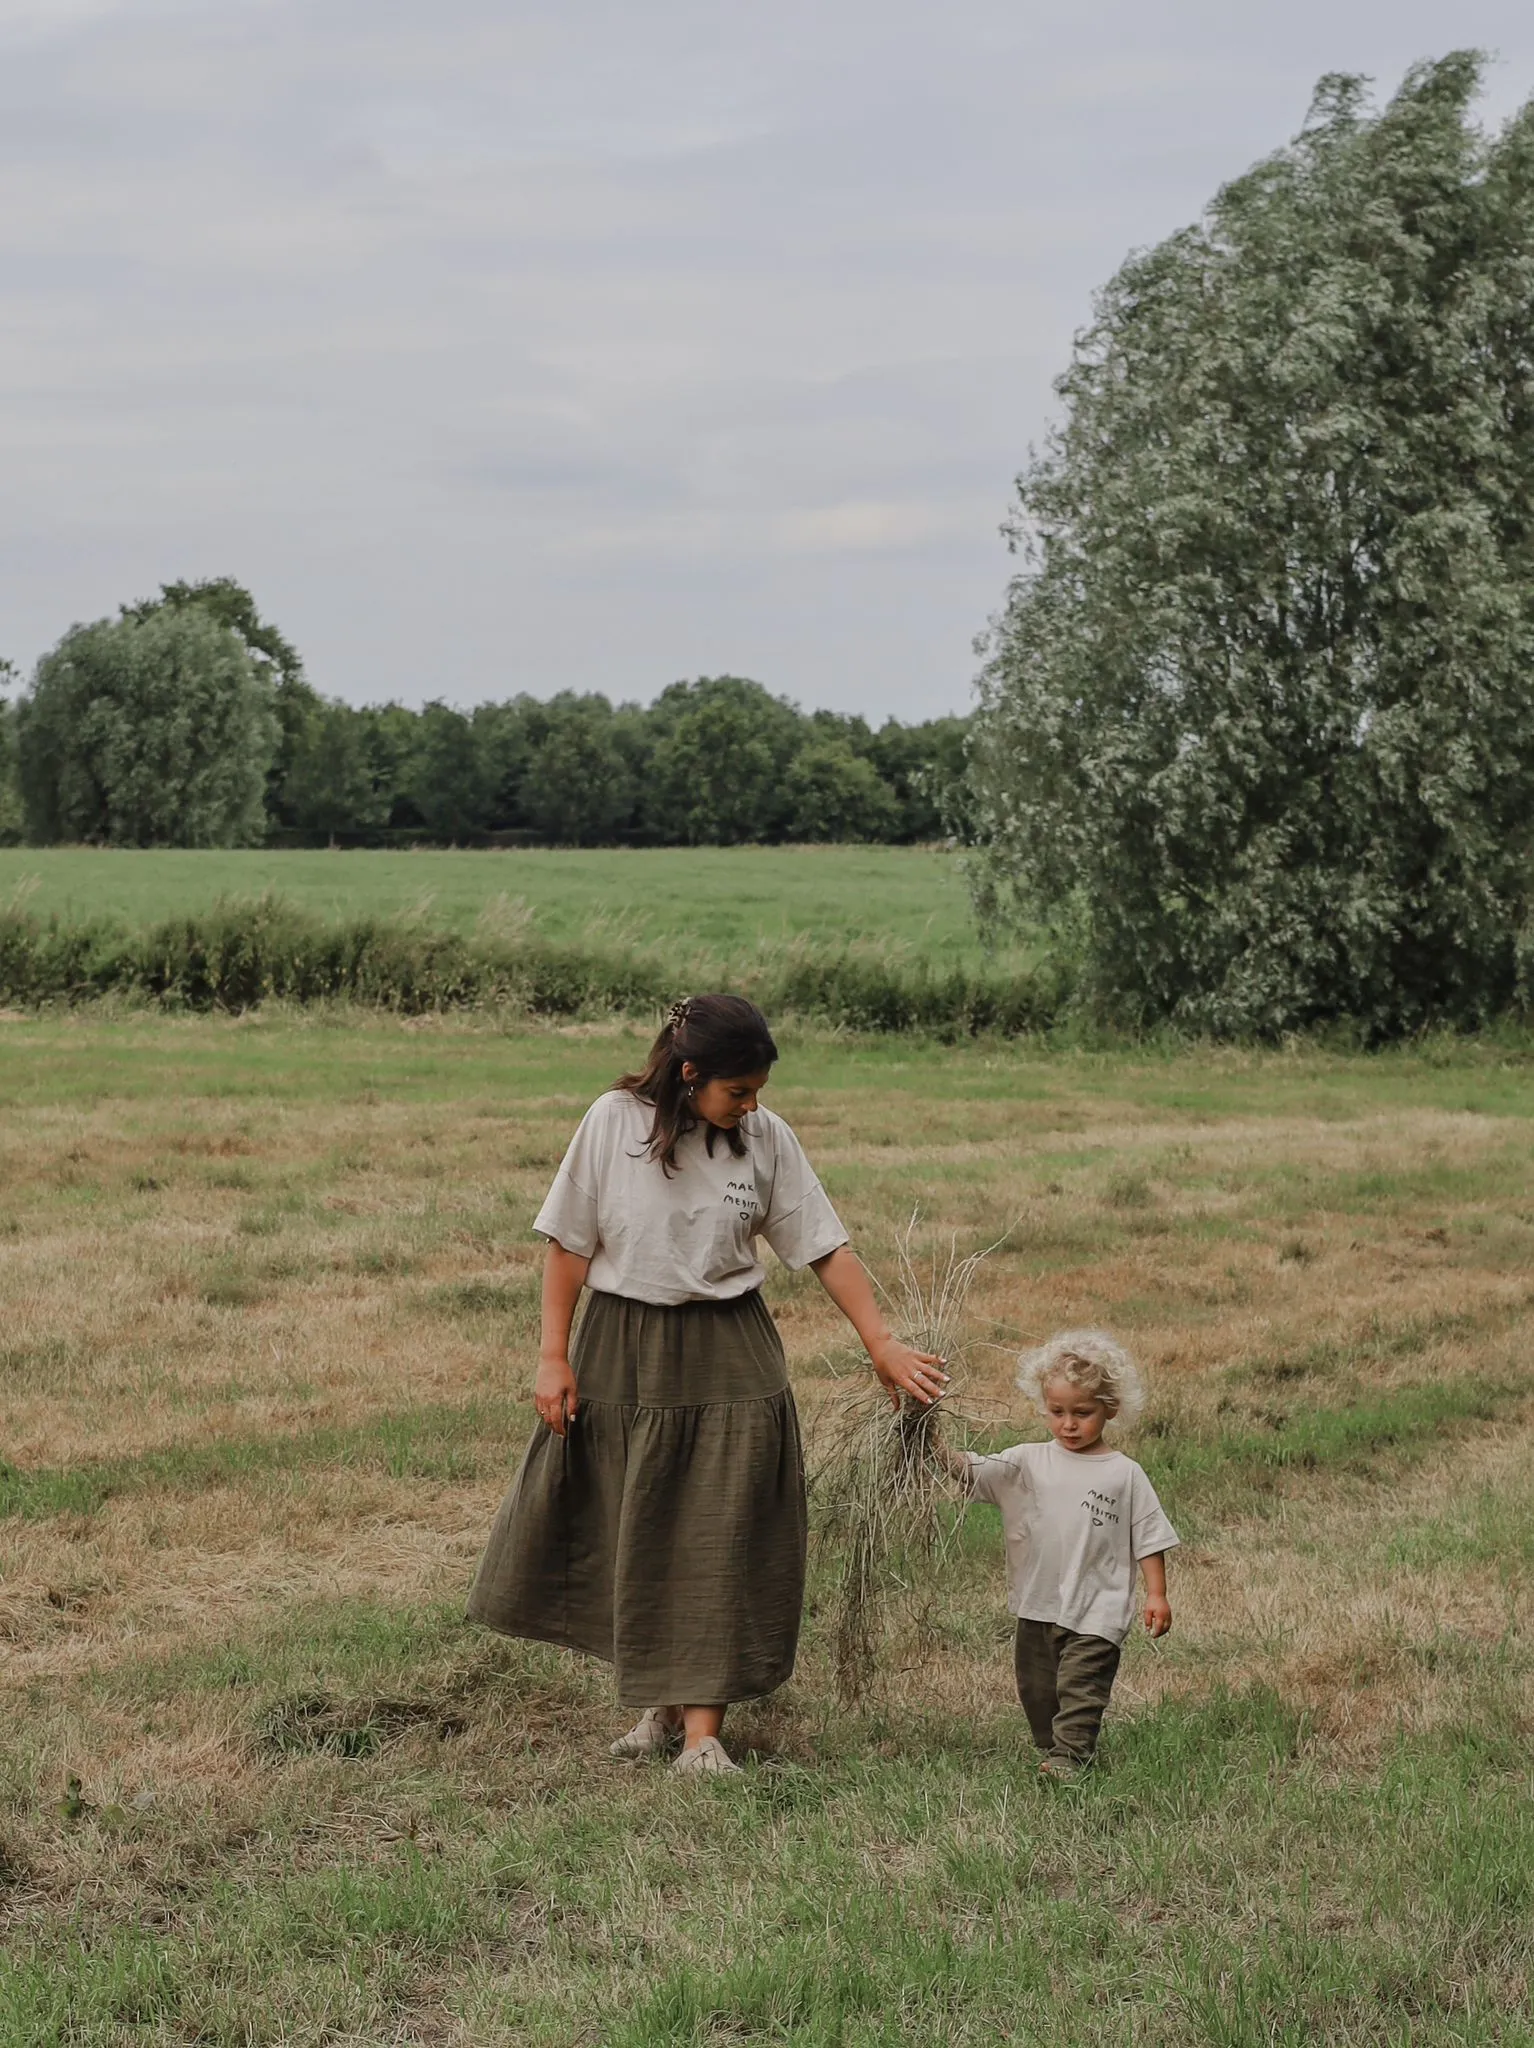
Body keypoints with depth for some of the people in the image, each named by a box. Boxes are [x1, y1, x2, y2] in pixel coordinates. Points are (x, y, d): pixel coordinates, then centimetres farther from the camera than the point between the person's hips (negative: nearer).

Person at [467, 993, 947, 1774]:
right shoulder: (614, 1121, -8)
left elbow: (825, 1249, -1)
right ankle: (661, 1705, 24)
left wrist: (882, 1344, -5)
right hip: (621, 1354, 0)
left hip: (727, 1363, 0)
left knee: (719, 1545, -2)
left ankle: (702, 1733, 1)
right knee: (629, 1539, 8)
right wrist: (553, 1356, -4)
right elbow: (569, 1245, -2)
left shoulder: (766, 1139, -5)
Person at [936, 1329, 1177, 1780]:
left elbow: (1148, 1538, 2)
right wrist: (939, 1448, -27)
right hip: (1038, 1607, 4)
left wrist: (1157, 1594, -3)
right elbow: (970, 1473, -10)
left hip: (1096, 1612, -4)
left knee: (1080, 1687, -10)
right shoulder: (1027, 1462, 1)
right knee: (1037, 1690, 13)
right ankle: (1051, 1750, 27)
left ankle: (1069, 1757, -11)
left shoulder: (1125, 1475, -2)